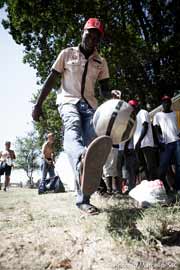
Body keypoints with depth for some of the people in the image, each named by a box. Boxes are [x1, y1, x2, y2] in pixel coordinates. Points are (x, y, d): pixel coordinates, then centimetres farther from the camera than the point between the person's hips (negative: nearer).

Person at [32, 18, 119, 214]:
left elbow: (104, 89, 14)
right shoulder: (67, 54, 10)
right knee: (73, 130, -37)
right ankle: (84, 161, -71)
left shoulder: (101, 62, 17)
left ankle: (83, 199, -12)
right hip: (68, 101, -3)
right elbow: (51, 80, 9)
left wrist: (111, 96, -11)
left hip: (90, 104, 3)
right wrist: (38, 104, 2)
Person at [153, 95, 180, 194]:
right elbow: (156, 129, 6)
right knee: (163, 166, -7)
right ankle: (165, 188, 5)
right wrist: (160, 141, -8)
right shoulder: (158, 115, 15)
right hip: (166, 143, -2)